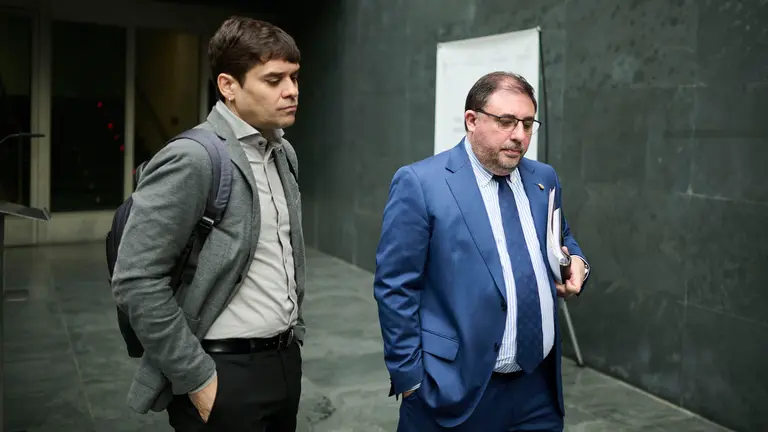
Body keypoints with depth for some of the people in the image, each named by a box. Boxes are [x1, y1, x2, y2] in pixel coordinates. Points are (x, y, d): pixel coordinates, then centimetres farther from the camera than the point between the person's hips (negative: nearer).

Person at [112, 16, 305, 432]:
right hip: (226, 373, -7)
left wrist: (294, 335, 13)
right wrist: (197, 379, -16)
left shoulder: (283, 152, 7)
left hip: (285, 362, 7)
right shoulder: (191, 159, -17)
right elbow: (135, 281, -19)